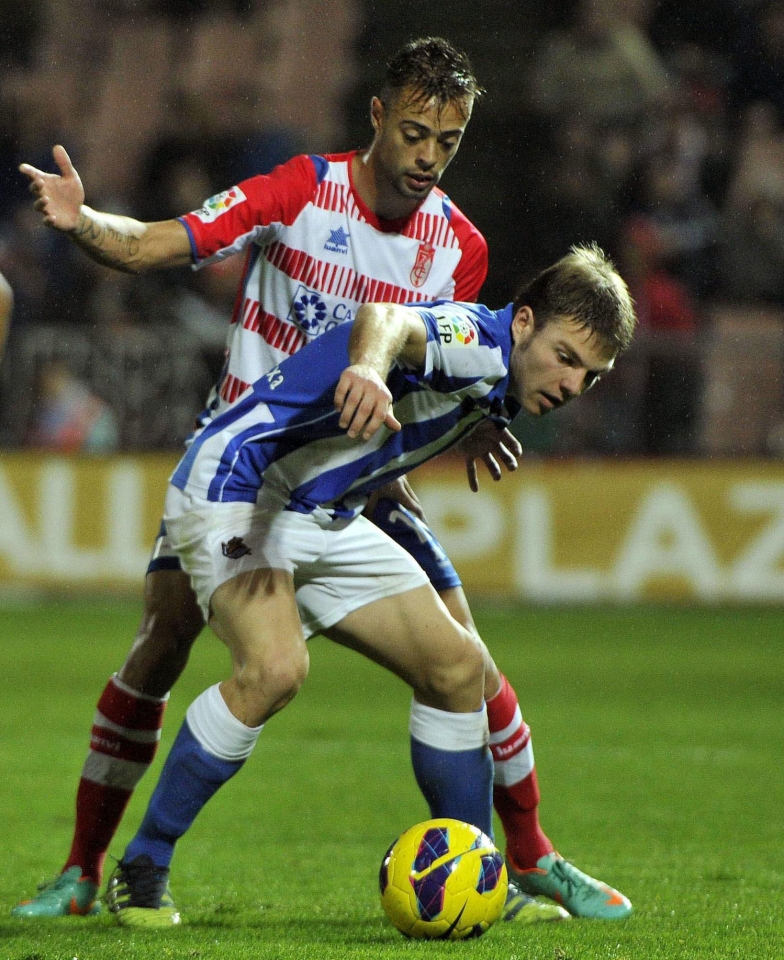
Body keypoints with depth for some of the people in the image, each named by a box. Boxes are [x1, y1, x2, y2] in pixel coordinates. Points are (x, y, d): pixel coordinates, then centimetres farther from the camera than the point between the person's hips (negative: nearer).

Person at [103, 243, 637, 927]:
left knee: (457, 665, 6)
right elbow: (391, 320, -46)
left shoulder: (494, 388, 10)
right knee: (276, 667, -31)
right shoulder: (477, 339, -21)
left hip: (325, 521, 10)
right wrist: (368, 364, -67)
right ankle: (142, 869, -17)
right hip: (232, 486, -10)